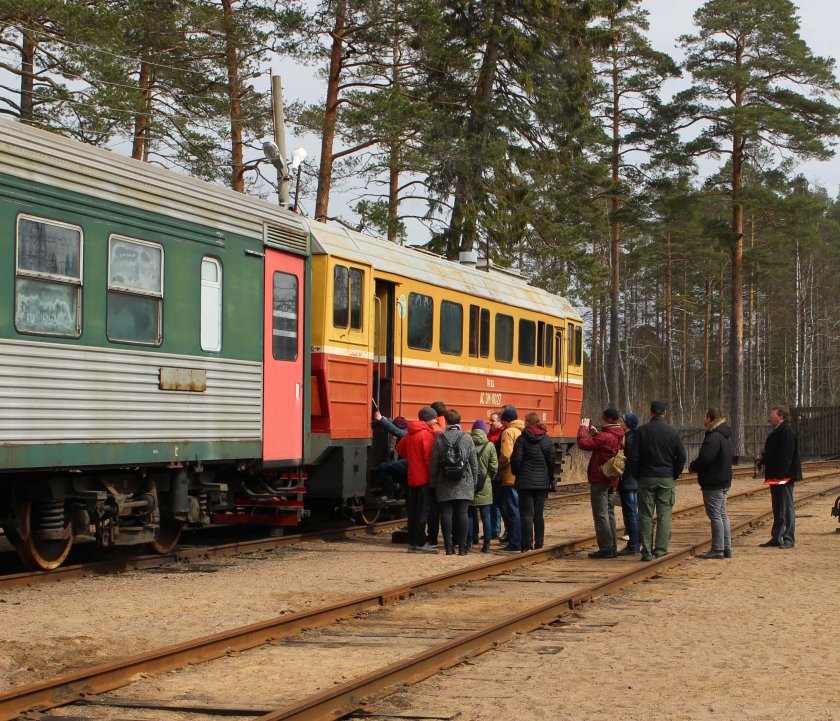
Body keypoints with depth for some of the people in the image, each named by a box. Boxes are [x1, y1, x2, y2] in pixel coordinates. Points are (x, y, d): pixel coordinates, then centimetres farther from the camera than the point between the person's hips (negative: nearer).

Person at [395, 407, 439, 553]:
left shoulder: (410, 433, 10)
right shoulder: (426, 434, -15)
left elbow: (400, 448, 21)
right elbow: (429, 457, -19)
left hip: (412, 478, 8)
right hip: (424, 478, -8)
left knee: (413, 511, 12)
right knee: (422, 511, -4)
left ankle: (412, 542, 16)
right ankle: (420, 544, -3)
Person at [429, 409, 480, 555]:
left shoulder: (439, 439, -1)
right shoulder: (467, 438, 0)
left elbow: (433, 463, 2)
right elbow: (474, 463, 3)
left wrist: (432, 482, 10)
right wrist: (474, 481, 13)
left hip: (444, 485, 0)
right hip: (464, 484, 0)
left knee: (446, 513, 2)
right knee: (462, 513, 1)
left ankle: (448, 547, 1)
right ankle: (462, 546, 1)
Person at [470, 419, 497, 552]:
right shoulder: (489, 446, -6)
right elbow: (494, 466, -5)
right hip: (485, 486, -1)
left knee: (471, 514, 11)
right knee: (486, 516, 3)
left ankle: (471, 540, 12)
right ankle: (486, 543, 0)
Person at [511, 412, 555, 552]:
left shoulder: (522, 439, -8)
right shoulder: (547, 440, 5)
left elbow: (516, 459, -11)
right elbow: (551, 461, 6)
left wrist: (516, 473, 7)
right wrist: (550, 479, 14)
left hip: (525, 482, -4)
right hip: (542, 482, 4)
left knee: (526, 514, -2)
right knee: (539, 514, 11)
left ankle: (527, 545, -7)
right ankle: (539, 544, 11)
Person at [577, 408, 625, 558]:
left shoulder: (605, 437, -21)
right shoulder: (619, 436, 9)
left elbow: (583, 443, -23)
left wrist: (584, 428, -8)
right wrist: (595, 433, 14)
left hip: (600, 481, -9)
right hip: (613, 481, 9)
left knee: (600, 515, -5)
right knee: (610, 514, 14)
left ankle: (606, 548, -6)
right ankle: (612, 548, 16)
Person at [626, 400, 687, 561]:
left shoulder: (642, 431, -3)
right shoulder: (672, 431, 0)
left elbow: (633, 457, -5)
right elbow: (681, 456, 0)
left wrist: (636, 476, 6)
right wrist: (674, 475, 9)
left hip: (646, 479, -1)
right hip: (666, 480, 1)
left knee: (646, 516, 4)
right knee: (664, 515, 5)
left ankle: (647, 551, 2)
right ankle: (661, 550, 0)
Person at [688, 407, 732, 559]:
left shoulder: (713, 437, -19)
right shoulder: (723, 436, 14)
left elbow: (704, 458, -25)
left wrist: (693, 466, -5)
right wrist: (696, 466, 11)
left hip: (713, 483, -10)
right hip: (724, 480, 10)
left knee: (715, 515, -6)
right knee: (722, 515, 14)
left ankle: (718, 549, -4)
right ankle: (726, 548, 17)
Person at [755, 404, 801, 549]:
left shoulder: (786, 431, -16)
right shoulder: (777, 431, 15)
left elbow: (786, 456, -22)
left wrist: (780, 475, -25)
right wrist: (763, 458, 8)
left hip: (784, 477, -10)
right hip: (776, 477, 10)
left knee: (786, 507, -4)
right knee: (777, 508, 14)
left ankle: (789, 539, 0)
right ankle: (776, 538, 21)